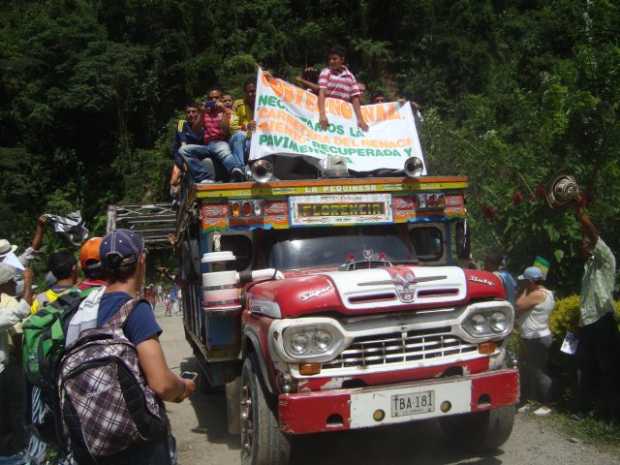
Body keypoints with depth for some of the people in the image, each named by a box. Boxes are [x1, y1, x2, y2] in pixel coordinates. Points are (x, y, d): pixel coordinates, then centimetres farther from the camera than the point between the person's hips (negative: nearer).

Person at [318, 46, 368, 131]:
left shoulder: (350, 76, 8)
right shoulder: (326, 72, 1)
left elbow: (355, 99, 4)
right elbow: (321, 93, -13)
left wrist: (360, 120, -8)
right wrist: (322, 115, -28)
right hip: (328, 110, -2)